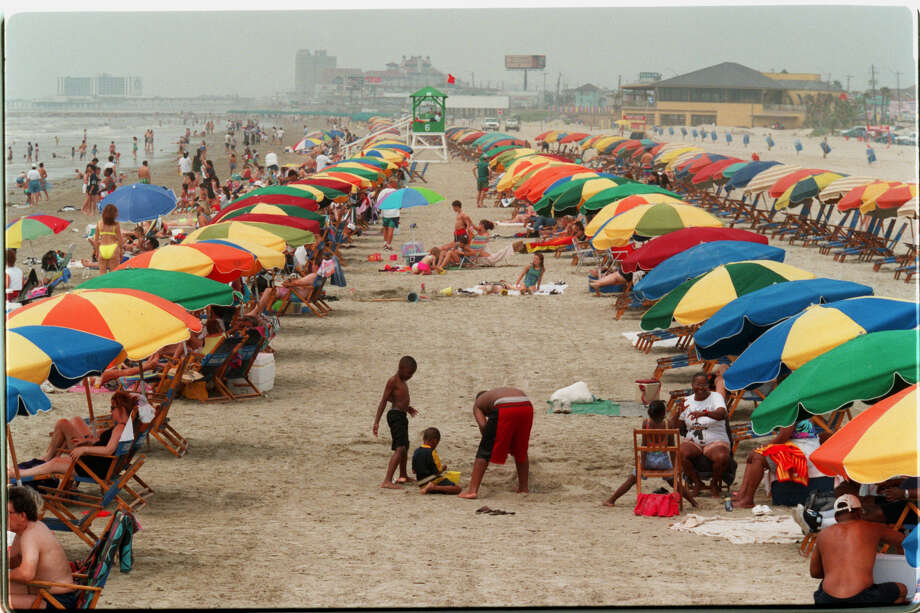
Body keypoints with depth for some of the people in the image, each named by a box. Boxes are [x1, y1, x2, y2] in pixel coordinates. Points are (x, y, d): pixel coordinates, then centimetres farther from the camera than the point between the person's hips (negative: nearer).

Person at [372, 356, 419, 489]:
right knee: (400, 448, -20)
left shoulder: (402, 381, 15)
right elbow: (384, 401, -17)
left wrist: (406, 407, 35)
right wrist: (377, 421, -21)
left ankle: (403, 476, 44)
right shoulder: (393, 381, -14)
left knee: (405, 447, 25)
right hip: (395, 416, -10)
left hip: (401, 417, 10)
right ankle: (387, 481, -27)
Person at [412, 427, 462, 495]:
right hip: (433, 481, -8)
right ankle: (433, 488, -21)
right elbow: (438, 471, -13)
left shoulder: (416, 452, 8)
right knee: (457, 489, -14)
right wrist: (443, 467, 8)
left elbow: (414, 470, 15)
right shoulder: (431, 452, -14)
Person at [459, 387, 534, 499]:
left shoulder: (477, 403, 28)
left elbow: (482, 425, 9)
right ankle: (524, 488, 31)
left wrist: (488, 441, 20)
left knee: (485, 451, 6)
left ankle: (472, 490, 0)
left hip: (504, 410, -4)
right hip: (526, 406, 4)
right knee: (521, 451, 25)